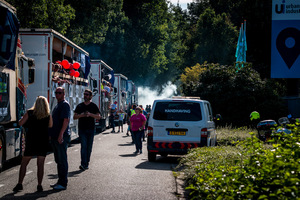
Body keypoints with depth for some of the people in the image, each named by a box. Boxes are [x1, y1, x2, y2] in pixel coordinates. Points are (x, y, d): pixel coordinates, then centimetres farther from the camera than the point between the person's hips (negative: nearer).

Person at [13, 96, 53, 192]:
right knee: (40, 164, 5)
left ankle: (19, 184, 7)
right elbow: (51, 126, 9)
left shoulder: (30, 113, -7)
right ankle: (39, 185, 2)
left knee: (24, 164, 9)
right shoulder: (48, 115, -3)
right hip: (43, 142, 1)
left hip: (31, 141, -1)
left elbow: (20, 123, -5)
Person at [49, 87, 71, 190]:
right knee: (58, 160, 13)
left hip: (62, 137, -10)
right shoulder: (57, 105, 20)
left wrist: (61, 134, -26)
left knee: (62, 160, -6)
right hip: (55, 137, 10)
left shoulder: (65, 104, -10)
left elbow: (66, 120, -20)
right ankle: (60, 181, 20)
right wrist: (51, 134, 23)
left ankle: (63, 183, -3)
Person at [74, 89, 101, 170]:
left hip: (91, 129, 1)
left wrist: (90, 114, -16)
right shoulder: (79, 106, 10)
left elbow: (98, 116, 0)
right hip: (82, 129, -1)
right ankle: (83, 164, -19)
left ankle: (86, 163, 14)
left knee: (89, 147, 5)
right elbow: (74, 117, 9)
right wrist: (81, 115, -11)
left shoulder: (94, 106, 6)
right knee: (83, 146, -12)